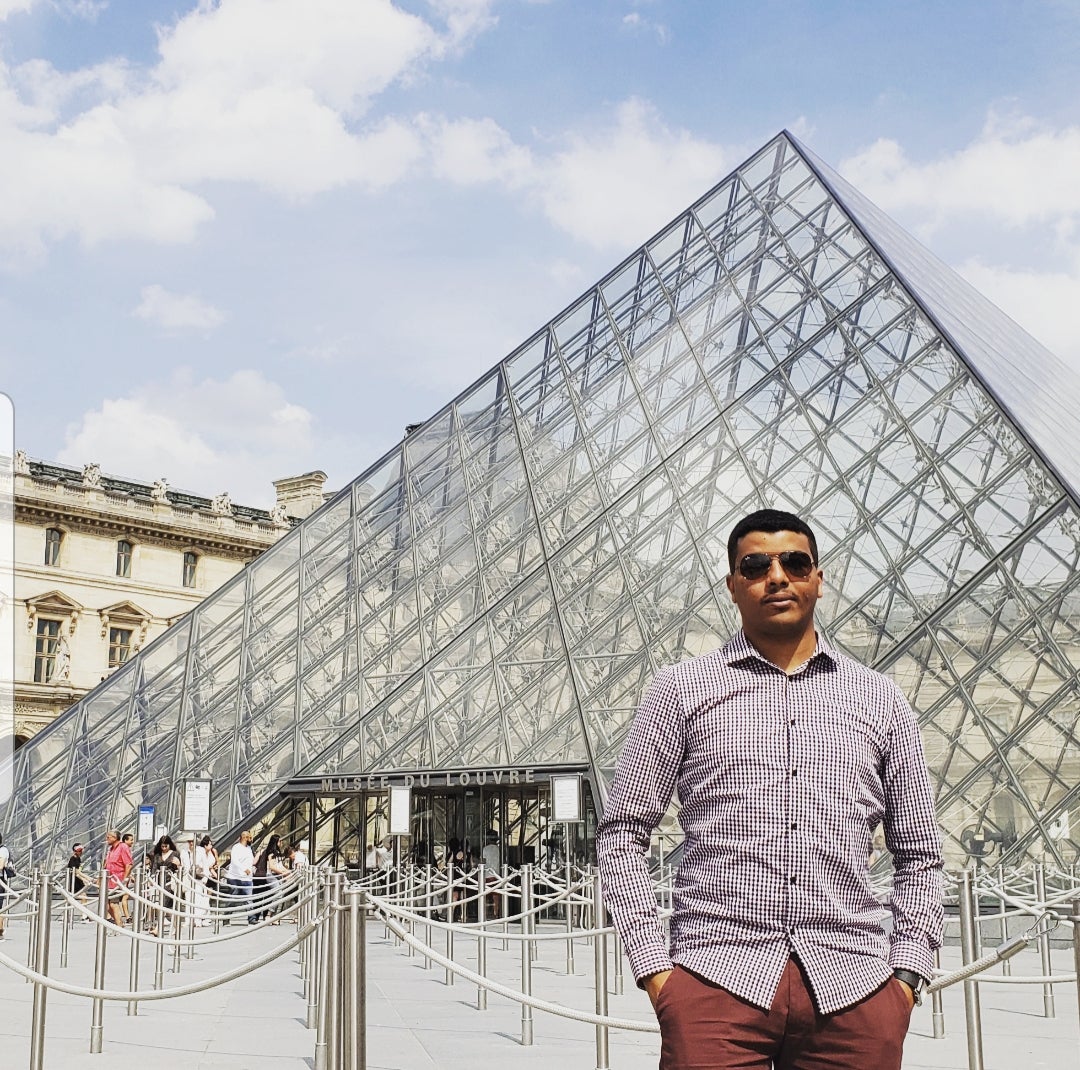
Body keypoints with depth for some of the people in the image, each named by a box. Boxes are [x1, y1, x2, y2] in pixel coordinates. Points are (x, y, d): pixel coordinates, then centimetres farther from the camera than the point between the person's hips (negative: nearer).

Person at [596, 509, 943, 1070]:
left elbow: (919, 853, 17)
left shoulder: (879, 699, 14)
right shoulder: (682, 688, 8)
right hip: (715, 982, -2)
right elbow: (622, 833, 7)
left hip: (852, 988, 2)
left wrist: (907, 971, 6)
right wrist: (652, 963, -1)